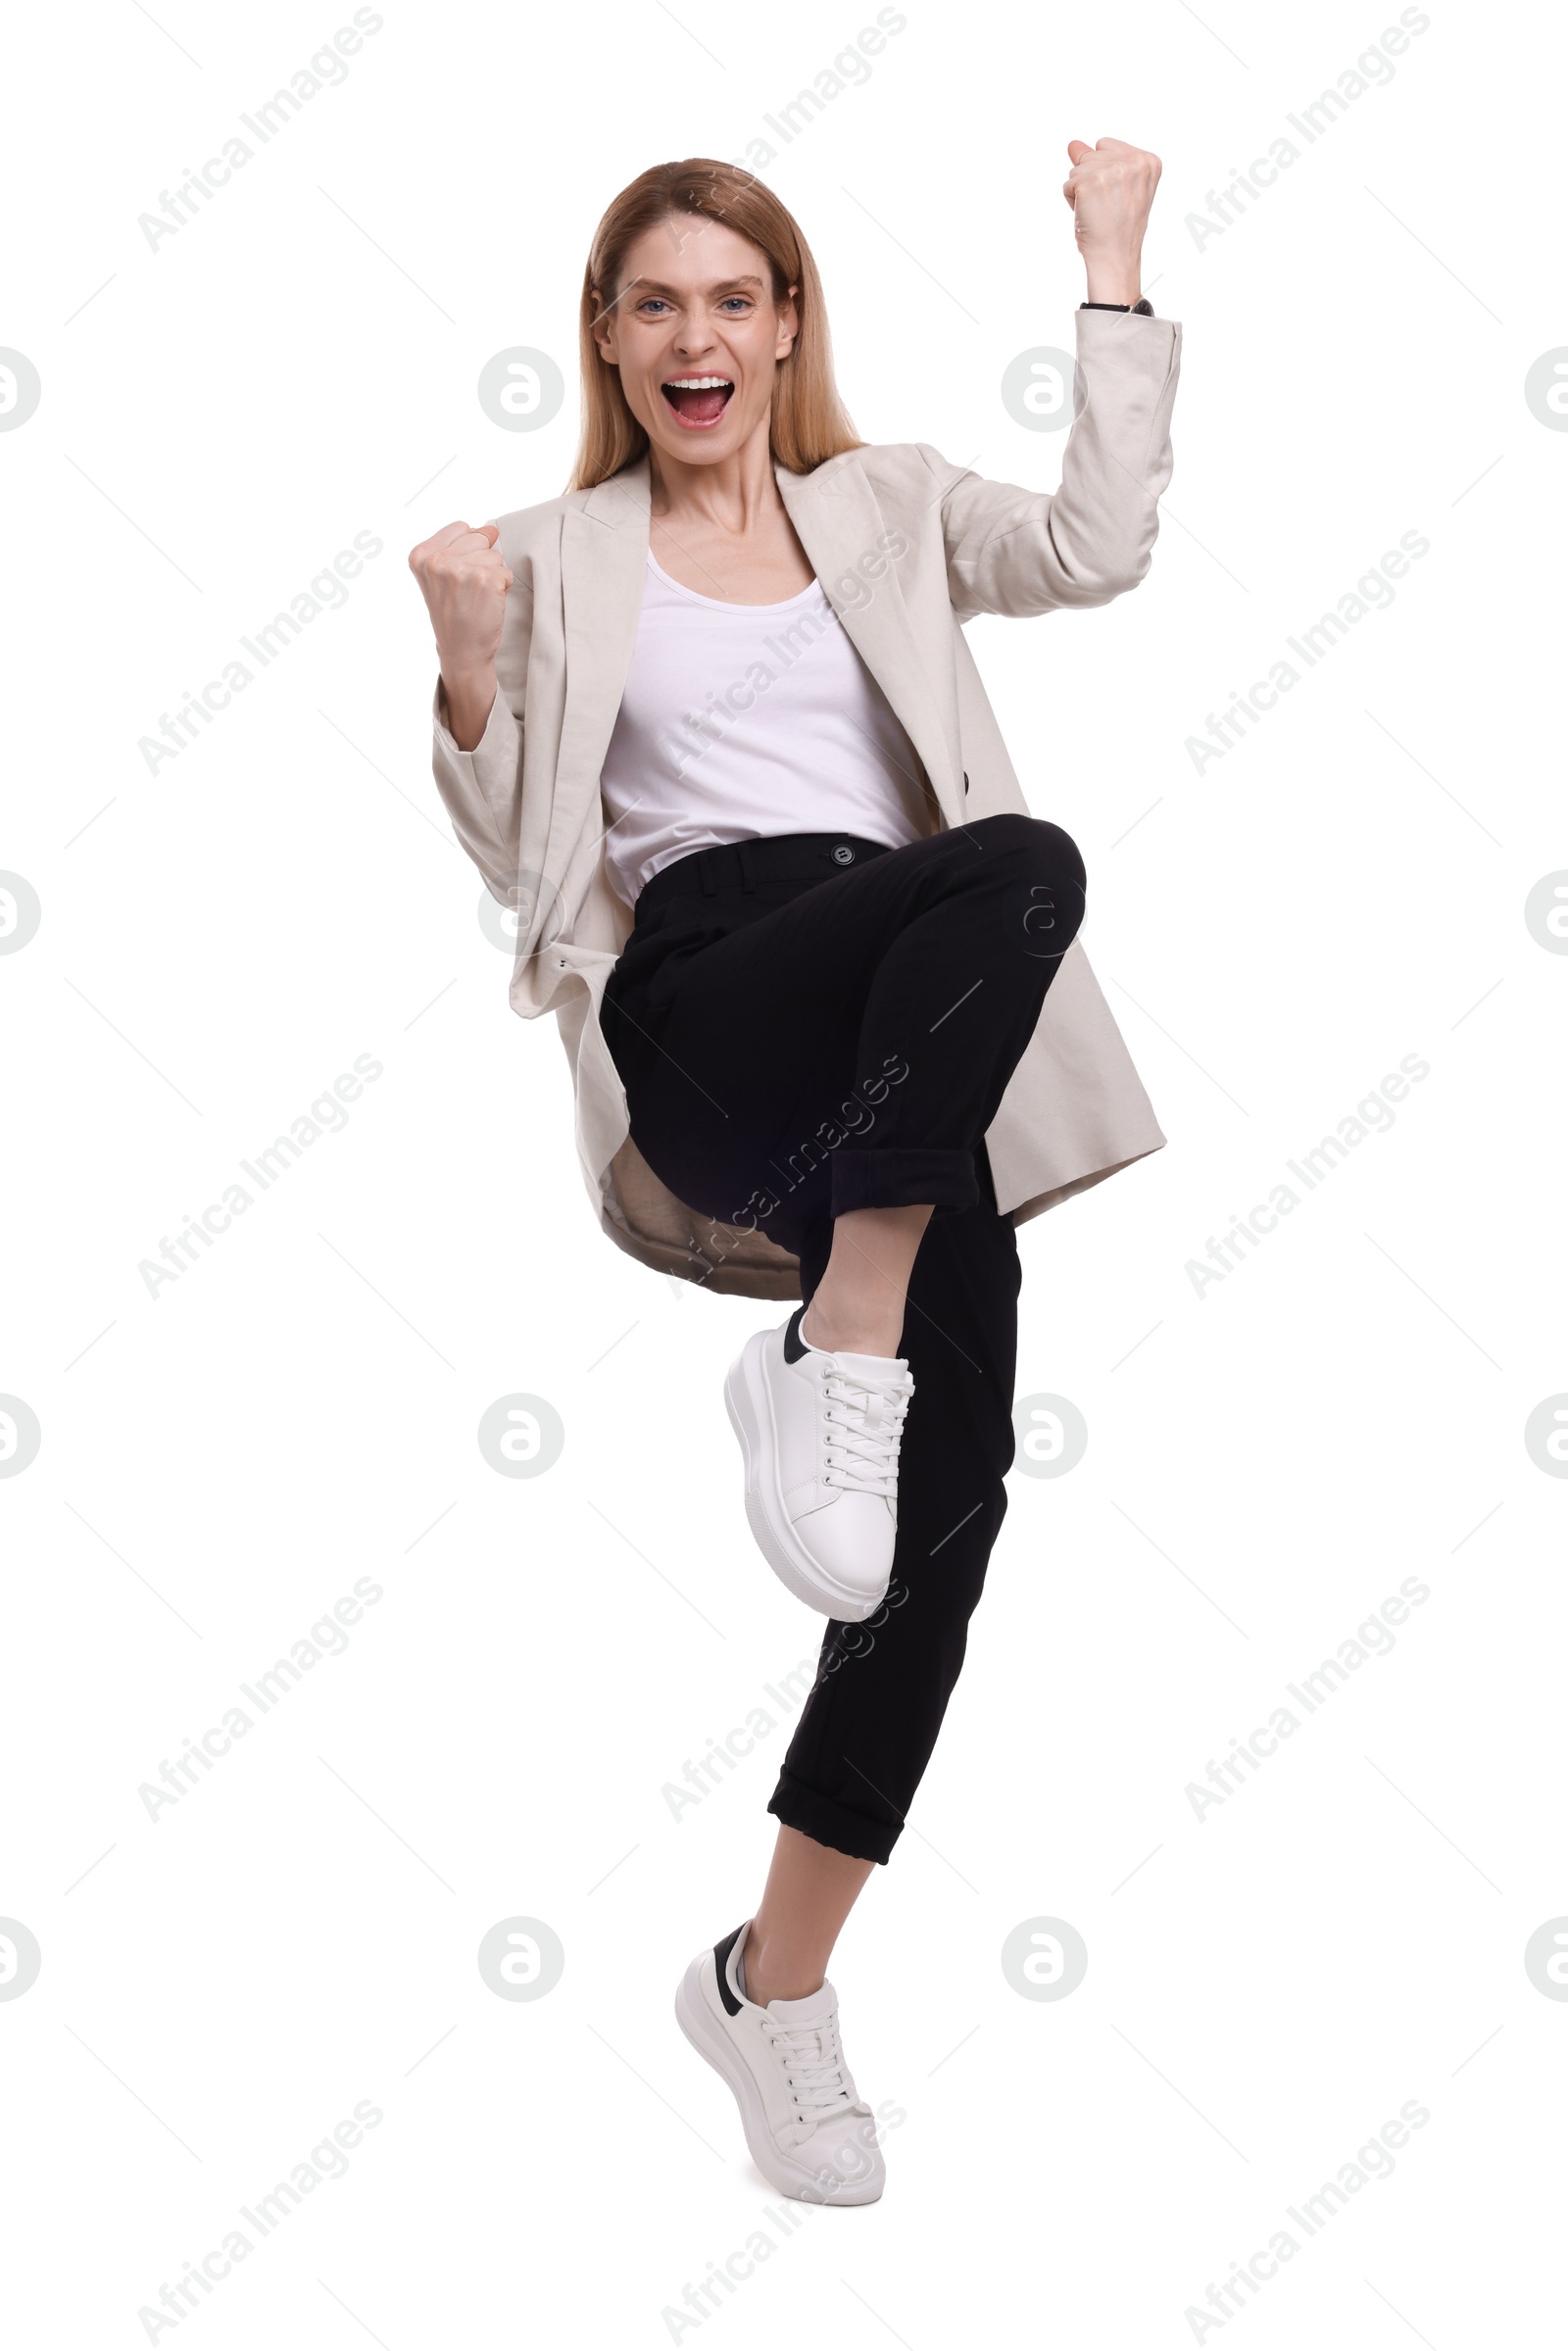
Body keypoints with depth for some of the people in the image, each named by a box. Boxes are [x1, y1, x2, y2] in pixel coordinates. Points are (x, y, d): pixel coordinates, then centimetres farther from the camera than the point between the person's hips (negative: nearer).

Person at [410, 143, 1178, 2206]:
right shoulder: (561, 557, 22)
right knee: (1023, 867, -33)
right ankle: (835, 1349, -29)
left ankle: (777, 1977, 1)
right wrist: (469, 668, 0)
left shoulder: (890, 505, 26)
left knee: (955, 1480, -13)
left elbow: (1099, 549, 7)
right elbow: (513, 857, 16)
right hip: (707, 1002, -2)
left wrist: (1114, 276, 9)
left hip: (916, 1064, 3)